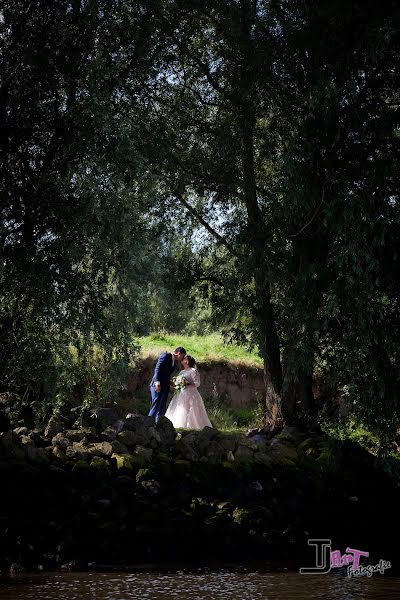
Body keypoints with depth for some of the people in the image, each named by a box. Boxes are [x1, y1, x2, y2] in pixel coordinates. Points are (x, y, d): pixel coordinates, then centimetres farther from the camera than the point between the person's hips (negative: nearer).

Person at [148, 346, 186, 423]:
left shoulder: (174, 361, 18)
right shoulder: (165, 355, -6)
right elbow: (157, 369, -14)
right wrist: (157, 383, -21)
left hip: (165, 387, 9)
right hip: (158, 385, -9)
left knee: (162, 408, 5)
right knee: (155, 406, -10)